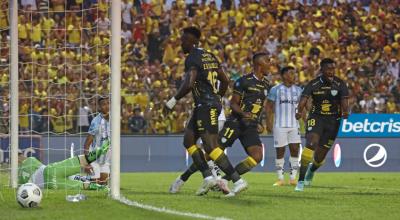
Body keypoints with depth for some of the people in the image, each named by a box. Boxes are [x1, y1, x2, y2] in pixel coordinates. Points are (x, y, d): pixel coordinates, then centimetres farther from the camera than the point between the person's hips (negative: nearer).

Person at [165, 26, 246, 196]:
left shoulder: (192, 59, -12)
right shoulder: (210, 57, 16)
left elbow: (189, 84, -24)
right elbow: (225, 81, 21)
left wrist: (174, 100, -14)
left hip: (205, 105, -10)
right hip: (214, 103, 10)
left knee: (211, 146, -11)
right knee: (188, 140, 14)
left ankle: (238, 181, -16)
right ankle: (208, 177, 4)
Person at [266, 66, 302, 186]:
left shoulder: (298, 90, 9)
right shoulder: (275, 90, -2)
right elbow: (269, 106, 0)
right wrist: (268, 122, -8)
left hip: (294, 125, 3)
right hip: (280, 125, -3)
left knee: (295, 150, -3)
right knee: (280, 151, 0)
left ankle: (293, 178, 4)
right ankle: (280, 179, 8)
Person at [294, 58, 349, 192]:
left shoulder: (340, 84, -6)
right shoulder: (313, 84, -8)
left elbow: (344, 100, -20)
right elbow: (304, 98, -22)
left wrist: (345, 112, -42)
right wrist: (299, 111, -43)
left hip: (333, 120, 1)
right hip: (316, 118, -1)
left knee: (320, 155, 7)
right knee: (310, 145, -25)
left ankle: (311, 171, 44)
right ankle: (301, 181, -24)